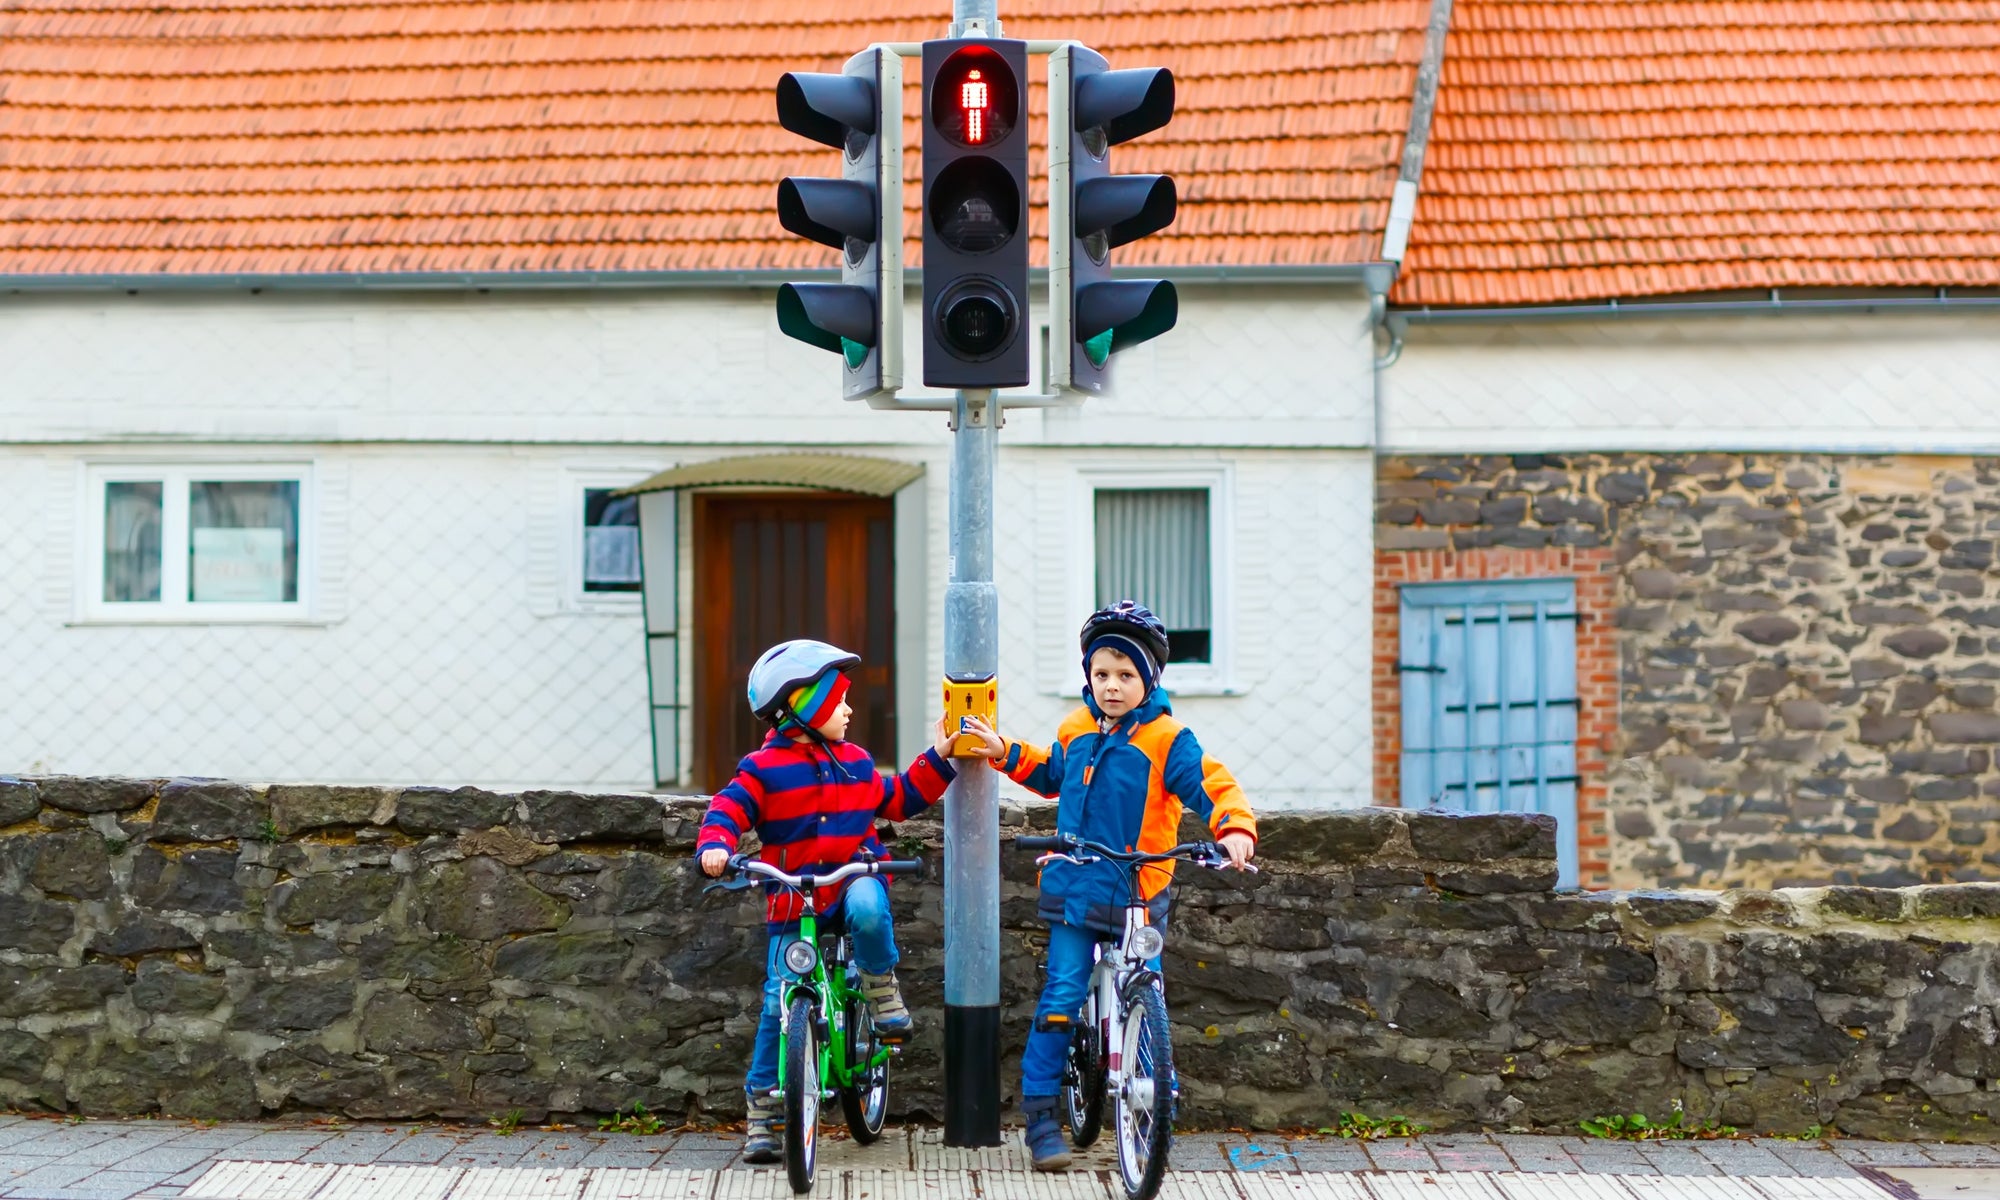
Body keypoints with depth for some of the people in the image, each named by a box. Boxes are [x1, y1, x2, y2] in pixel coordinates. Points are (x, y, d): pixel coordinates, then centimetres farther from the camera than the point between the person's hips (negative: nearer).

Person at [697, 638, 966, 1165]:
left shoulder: (854, 761, 13)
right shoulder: (764, 768, -1)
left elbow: (899, 799, 23)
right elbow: (727, 808, -8)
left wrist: (937, 759, 19)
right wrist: (715, 845, -28)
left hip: (854, 878, 2)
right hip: (792, 900, -2)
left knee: (867, 909, -37)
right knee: (780, 1002, -5)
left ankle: (881, 987, -8)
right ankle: (763, 1110, 8)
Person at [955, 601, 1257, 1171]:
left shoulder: (1167, 738, -7)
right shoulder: (1077, 730, 9)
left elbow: (1213, 785, -13)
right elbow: (1051, 775, 29)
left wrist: (1235, 828, -31)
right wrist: (1004, 752, 21)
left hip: (1138, 895, -3)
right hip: (1075, 889, 3)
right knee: (1061, 996, -3)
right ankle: (1040, 1114, 3)